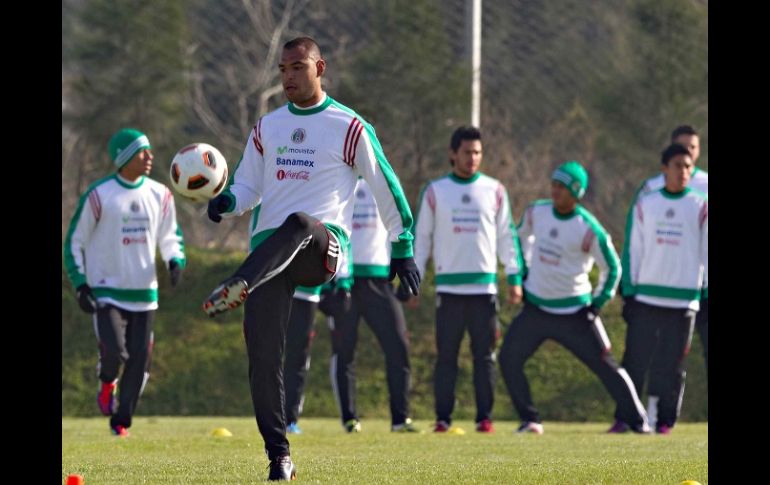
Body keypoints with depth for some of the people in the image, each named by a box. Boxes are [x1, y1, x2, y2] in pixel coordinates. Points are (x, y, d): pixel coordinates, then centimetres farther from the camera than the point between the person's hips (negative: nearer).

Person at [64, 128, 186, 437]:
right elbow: (75, 241, -1)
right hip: (106, 292, -4)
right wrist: (80, 284, -10)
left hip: (144, 293, 4)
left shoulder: (160, 195, 5)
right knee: (114, 351, -19)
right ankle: (107, 383, 17)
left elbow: (169, 237, 18)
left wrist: (175, 261, -4)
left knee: (139, 360, 1)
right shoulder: (99, 196, -8)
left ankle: (121, 421, 17)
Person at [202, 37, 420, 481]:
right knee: (263, 349, -8)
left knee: (300, 223, -41)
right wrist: (227, 202, -2)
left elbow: (386, 187, 9)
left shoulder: (349, 127, 4)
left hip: (323, 247, -4)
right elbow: (248, 186, 22)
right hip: (270, 251, 4)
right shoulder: (267, 127, 18)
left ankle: (236, 289, -60)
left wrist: (403, 249, 8)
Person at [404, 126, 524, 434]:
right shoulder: (434, 192, 7)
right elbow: (421, 238, 8)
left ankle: (484, 417, 4)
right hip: (448, 288, -1)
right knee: (446, 356, -1)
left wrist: (514, 277, 3)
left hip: (485, 287, 1)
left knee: (484, 355, 1)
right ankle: (443, 418, 1)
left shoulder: (494, 191, 9)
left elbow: (506, 237, 11)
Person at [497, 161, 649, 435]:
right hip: (536, 308, 5)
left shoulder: (588, 229, -17)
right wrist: (523, 273, 16)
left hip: (574, 313, -5)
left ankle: (637, 420, 6)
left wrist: (598, 303, -9)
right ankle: (529, 420, 8)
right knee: (509, 360, -4)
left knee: (605, 365, -4)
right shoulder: (537, 212, -3)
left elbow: (612, 268, -6)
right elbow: (522, 237, 20)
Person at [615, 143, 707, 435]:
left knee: (672, 366, 1)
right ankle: (625, 418, 4)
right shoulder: (645, 204, 9)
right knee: (635, 361, -1)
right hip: (645, 298, 1)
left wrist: (707, 291, 0)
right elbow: (633, 250, 10)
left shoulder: (700, 206, 5)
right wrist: (629, 292, 5)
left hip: (683, 299, -1)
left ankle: (665, 420, 7)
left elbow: (706, 252, 6)